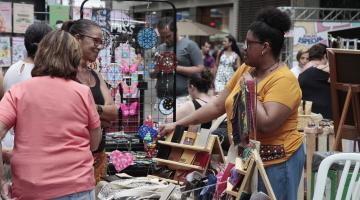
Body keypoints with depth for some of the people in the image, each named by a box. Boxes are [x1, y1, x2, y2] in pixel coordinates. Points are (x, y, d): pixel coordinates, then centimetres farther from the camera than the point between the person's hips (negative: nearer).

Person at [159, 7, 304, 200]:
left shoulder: (283, 79, -17)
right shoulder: (245, 69, 5)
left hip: (275, 162, -7)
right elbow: (217, 106, 7)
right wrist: (178, 124, 4)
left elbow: (266, 124, -26)